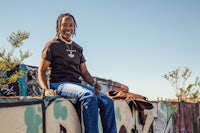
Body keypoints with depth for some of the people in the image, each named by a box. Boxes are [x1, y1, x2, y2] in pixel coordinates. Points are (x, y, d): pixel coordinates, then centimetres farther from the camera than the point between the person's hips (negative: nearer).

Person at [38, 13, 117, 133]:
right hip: (59, 84, -6)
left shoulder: (78, 49, 22)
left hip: (77, 84, 6)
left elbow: (84, 72, 21)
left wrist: (94, 83, 0)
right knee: (89, 96, -35)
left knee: (107, 101, -17)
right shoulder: (52, 45, 6)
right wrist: (46, 89, -16)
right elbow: (41, 71, 2)